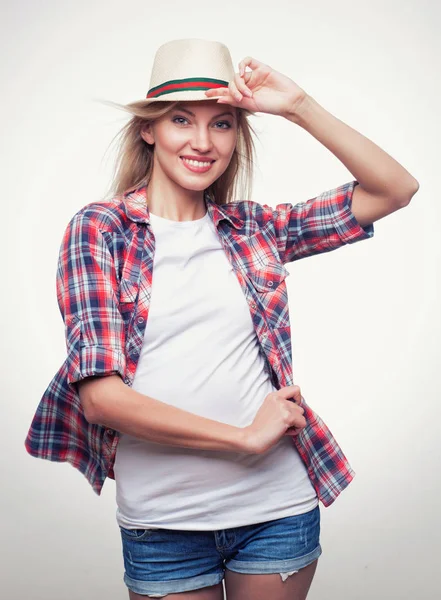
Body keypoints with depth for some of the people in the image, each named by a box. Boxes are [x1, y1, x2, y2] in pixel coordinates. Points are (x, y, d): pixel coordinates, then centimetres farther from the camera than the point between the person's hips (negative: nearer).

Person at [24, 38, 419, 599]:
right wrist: (245, 437, -12)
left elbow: (396, 189, 2)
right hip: (161, 519, -2)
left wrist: (299, 106, -7)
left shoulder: (254, 228, 4)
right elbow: (100, 393, -12)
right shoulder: (98, 229, -4)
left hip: (277, 505, 2)